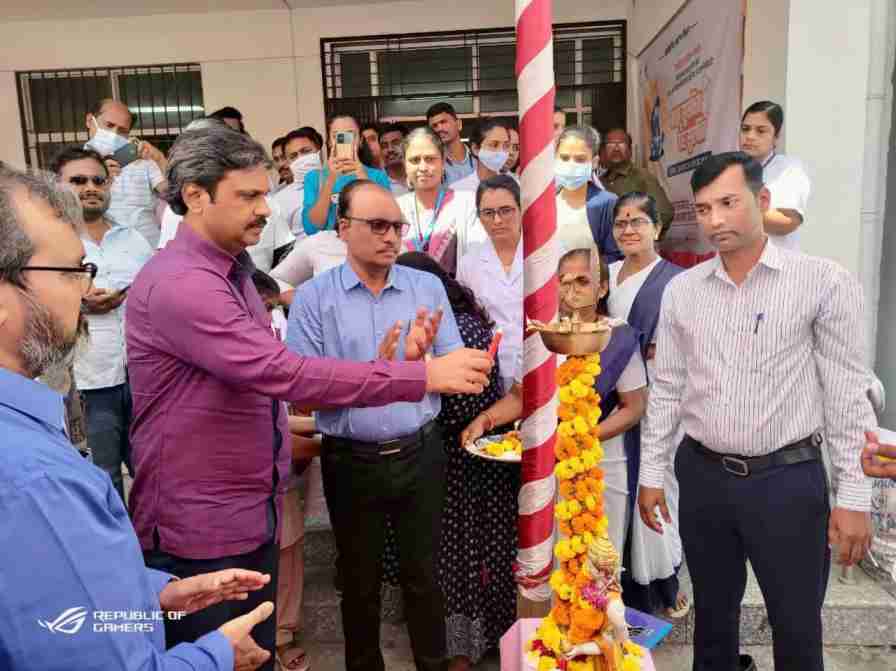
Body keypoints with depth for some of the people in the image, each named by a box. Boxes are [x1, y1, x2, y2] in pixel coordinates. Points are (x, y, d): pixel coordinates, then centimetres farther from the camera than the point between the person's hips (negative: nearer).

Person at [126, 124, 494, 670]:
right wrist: (424, 375, -29)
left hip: (256, 518, 9)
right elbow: (285, 373, -31)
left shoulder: (230, 271, 12)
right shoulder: (180, 282, -22)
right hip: (202, 531, -8)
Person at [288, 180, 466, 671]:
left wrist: (419, 360, -22)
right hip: (352, 462, -1)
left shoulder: (428, 287, 1)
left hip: (420, 455, 2)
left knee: (423, 575, 18)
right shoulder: (313, 297, -7)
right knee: (360, 582, 19)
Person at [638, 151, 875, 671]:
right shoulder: (681, 290, 2)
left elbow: (848, 394, -6)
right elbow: (666, 390, 6)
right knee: (713, 614, 20)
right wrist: (651, 475, 7)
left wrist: (854, 496, -7)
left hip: (788, 478, -3)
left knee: (797, 629, 11)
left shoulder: (825, 282, -8)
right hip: (702, 475, 3)